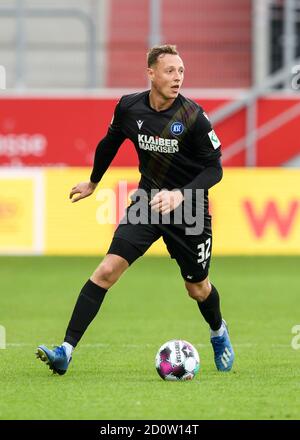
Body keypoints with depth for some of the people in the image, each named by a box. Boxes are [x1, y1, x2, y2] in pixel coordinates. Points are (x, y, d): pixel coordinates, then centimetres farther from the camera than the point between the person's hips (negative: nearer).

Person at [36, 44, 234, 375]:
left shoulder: (193, 117, -18)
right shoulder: (129, 107, -7)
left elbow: (214, 168, -12)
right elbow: (110, 143, 14)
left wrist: (181, 194, -27)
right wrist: (93, 182, 28)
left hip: (189, 210, -2)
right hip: (148, 200, 2)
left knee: (198, 289, 12)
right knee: (108, 270, -15)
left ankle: (218, 333, 47)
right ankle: (66, 351, -17)